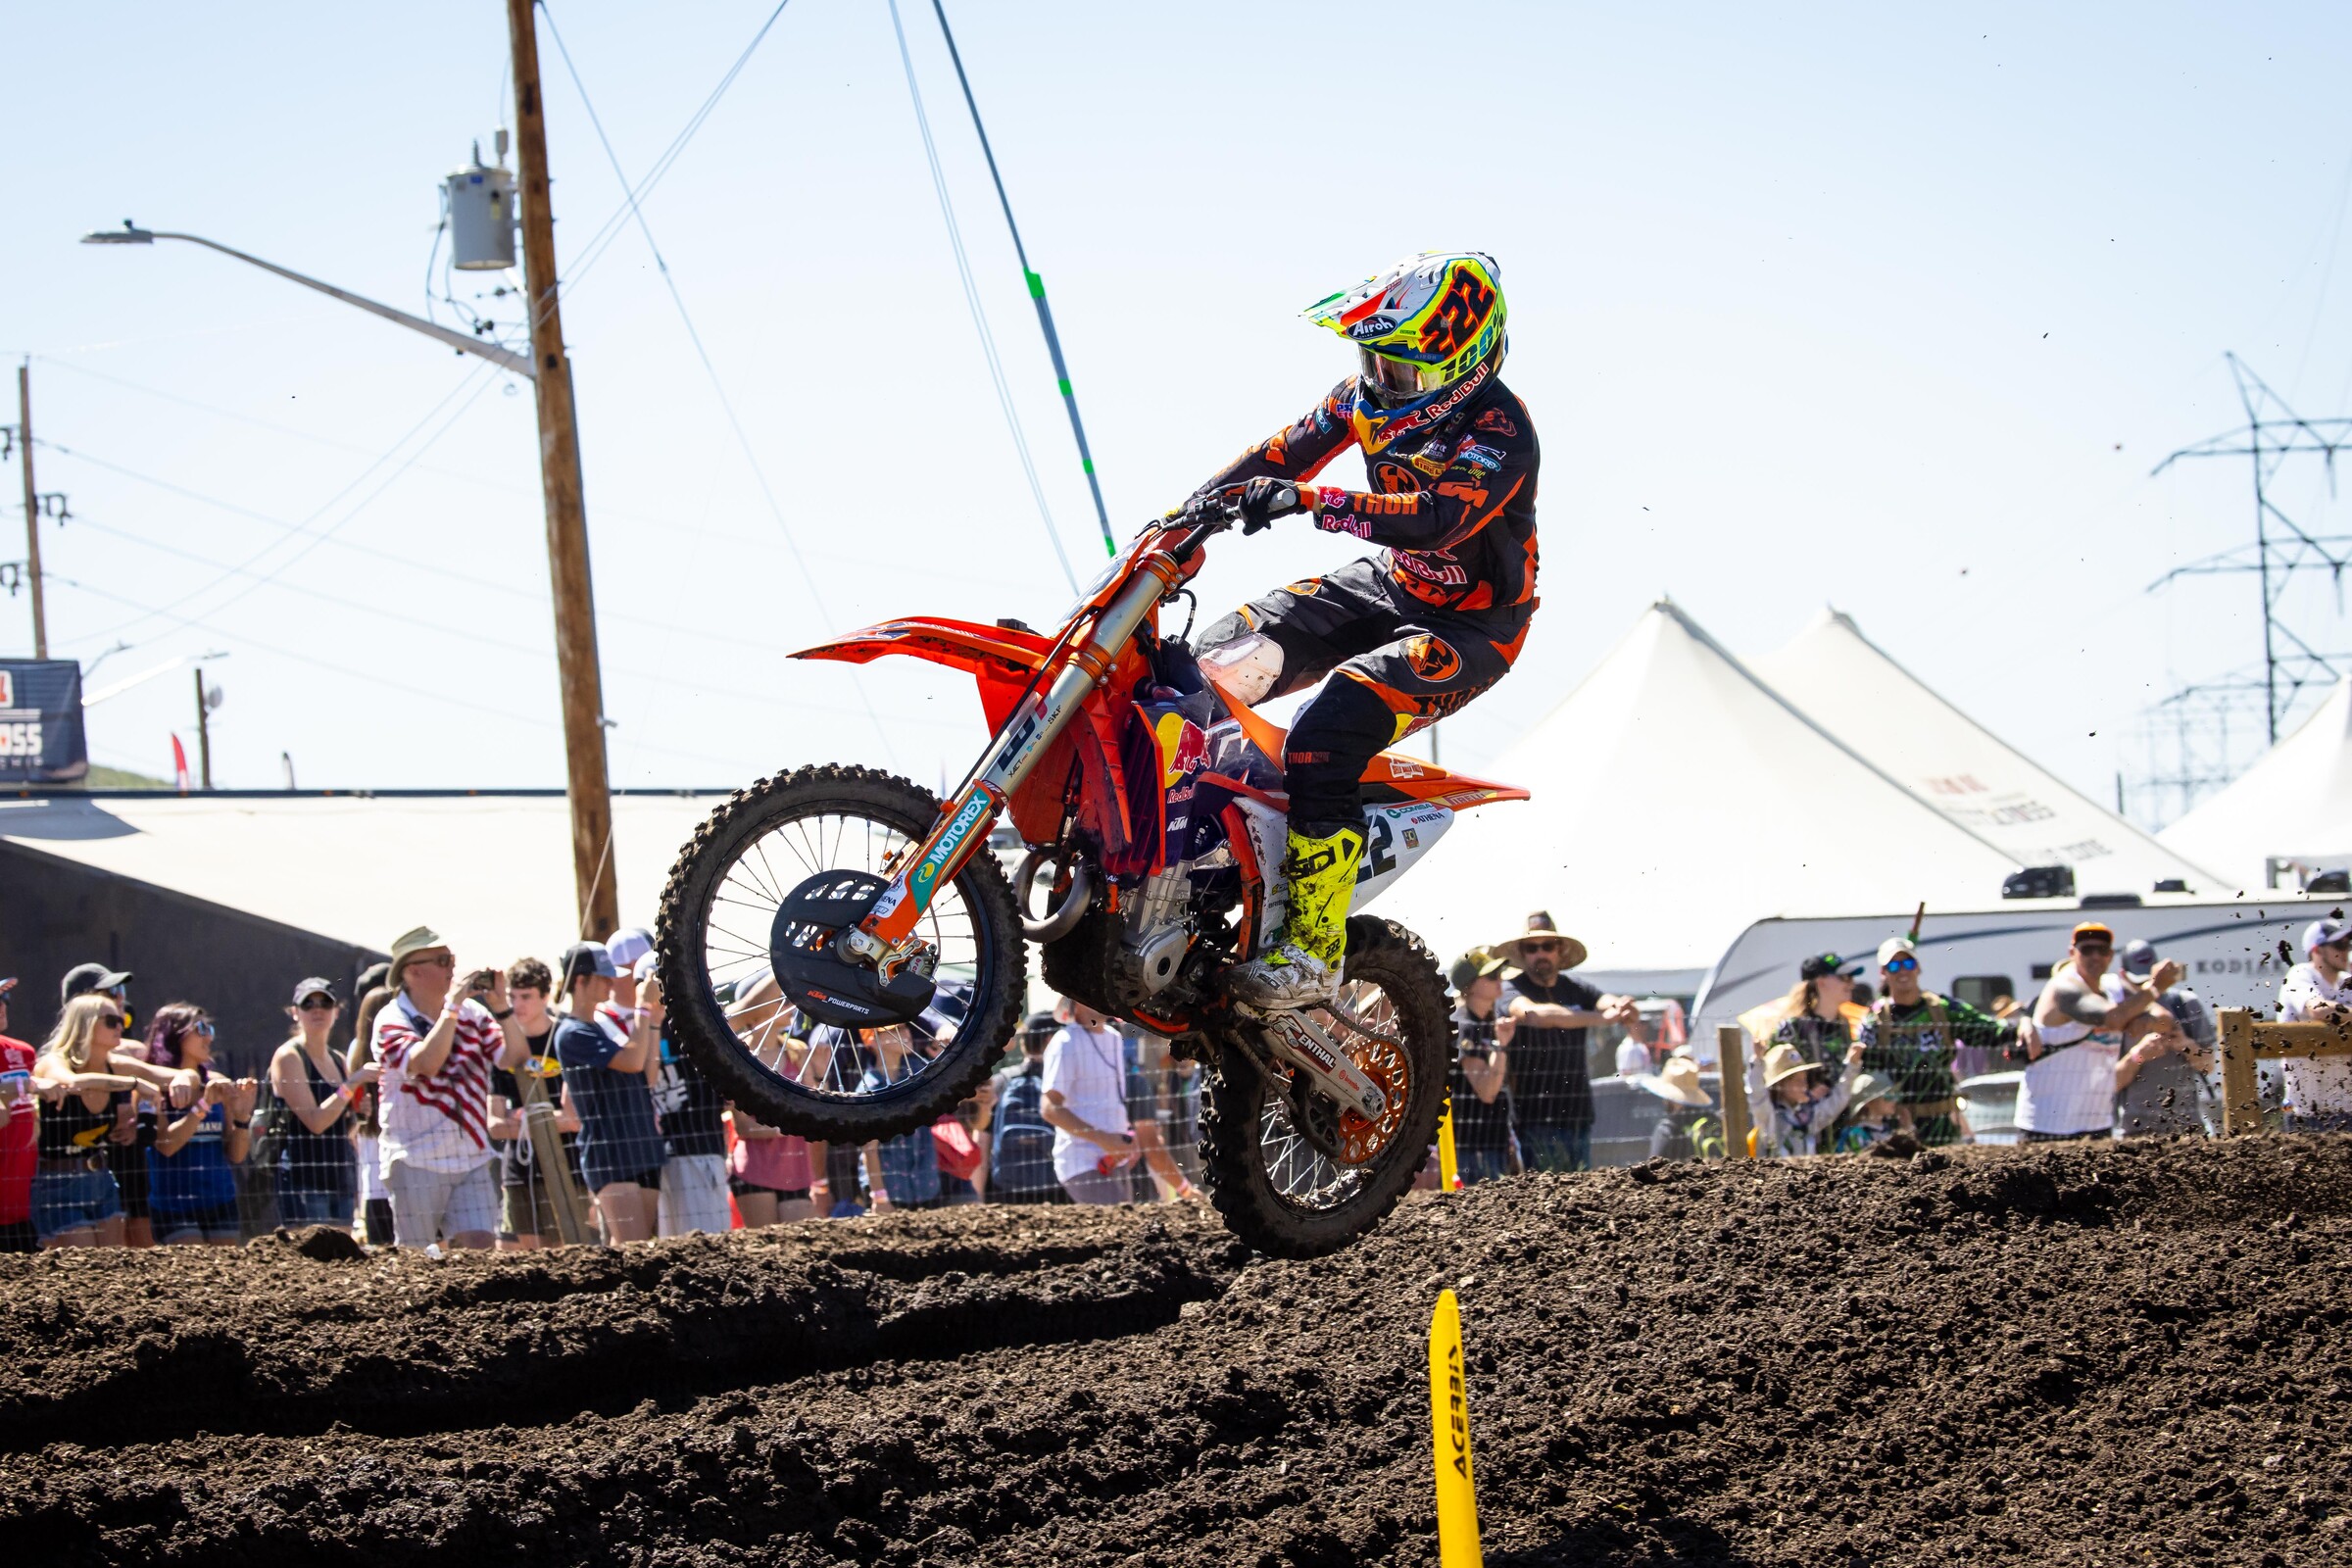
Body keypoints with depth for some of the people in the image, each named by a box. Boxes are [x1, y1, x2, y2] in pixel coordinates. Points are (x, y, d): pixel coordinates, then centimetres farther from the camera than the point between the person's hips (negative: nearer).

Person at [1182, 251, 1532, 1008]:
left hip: (1468, 630, -8)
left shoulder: (1498, 431, -27)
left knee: (1325, 735, -28)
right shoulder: (1370, 394, -3)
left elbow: (1438, 517, -42)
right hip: (1388, 587, 8)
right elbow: (1285, 455, 6)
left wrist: (1310, 501, -50)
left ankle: (1315, 951, -24)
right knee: (1222, 658, -9)